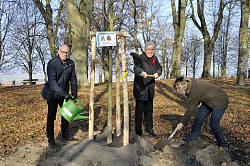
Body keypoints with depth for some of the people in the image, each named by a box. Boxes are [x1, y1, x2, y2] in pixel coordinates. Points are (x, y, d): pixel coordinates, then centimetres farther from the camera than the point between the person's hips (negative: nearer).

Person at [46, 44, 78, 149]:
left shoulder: (71, 63, -4)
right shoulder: (52, 63, -21)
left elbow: (73, 79, 1)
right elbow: (52, 81, -28)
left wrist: (74, 94, -6)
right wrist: (64, 94, -34)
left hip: (65, 94, 6)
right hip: (53, 93, -5)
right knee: (51, 117, -4)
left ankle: (65, 136, 28)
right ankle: (51, 141, 5)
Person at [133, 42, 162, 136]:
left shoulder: (155, 59, 11)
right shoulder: (140, 58, -11)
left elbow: (159, 68, 11)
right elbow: (136, 68, -26)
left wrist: (157, 73, -11)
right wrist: (142, 72, -47)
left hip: (150, 88, 6)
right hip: (140, 88, -6)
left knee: (149, 109, 16)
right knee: (139, 110, 1)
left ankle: (148, 128, 32)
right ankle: (138, 130, 15)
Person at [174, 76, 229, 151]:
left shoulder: (194, 91, -31)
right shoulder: (191, 84, -5)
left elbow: (190, 109, -25)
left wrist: (182, 123, -16)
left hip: (220, 101, -9)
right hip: (208, 101, 10)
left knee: (214, 124, -10)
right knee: (198, 118, 5)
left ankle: (223, 146, 13)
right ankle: (190, 140, 15)